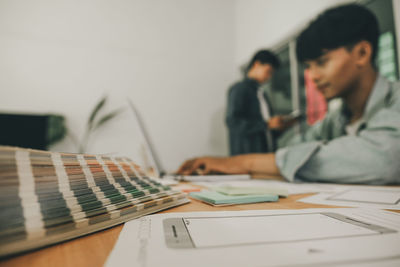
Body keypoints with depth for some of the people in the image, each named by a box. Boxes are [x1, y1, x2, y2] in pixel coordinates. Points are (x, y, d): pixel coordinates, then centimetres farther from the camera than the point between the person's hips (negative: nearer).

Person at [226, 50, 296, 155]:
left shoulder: (261, 93, 19)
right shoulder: (239, 89, -4)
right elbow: (233, 122, -17)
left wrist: (281, 126, 3)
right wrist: (267, 124, -19)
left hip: (267, 152, 8)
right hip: (247, 154, -7)